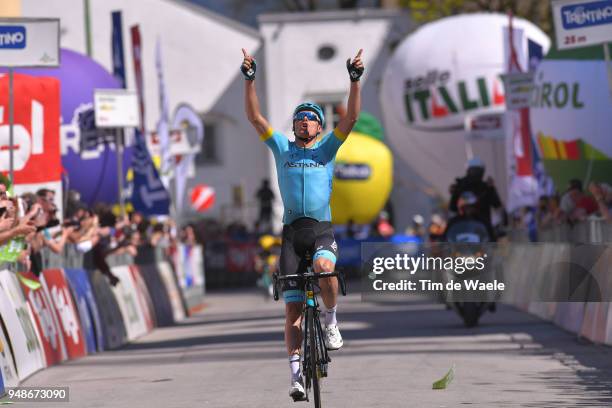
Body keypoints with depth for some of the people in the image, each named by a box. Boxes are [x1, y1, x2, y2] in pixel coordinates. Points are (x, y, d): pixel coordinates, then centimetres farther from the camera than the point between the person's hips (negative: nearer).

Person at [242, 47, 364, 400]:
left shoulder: (327, 148, 9)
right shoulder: (282, 148, 12)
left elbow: (351, 118, -3)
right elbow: (255, 117, 4)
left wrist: (355, 79, -14)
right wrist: (250, 79, -7)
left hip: (323, 229, -2)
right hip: (292, 231, 2)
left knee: (324, 268, -35)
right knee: (293, 308, -3)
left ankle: (331, 322, -9)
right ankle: (296, 373, -1)